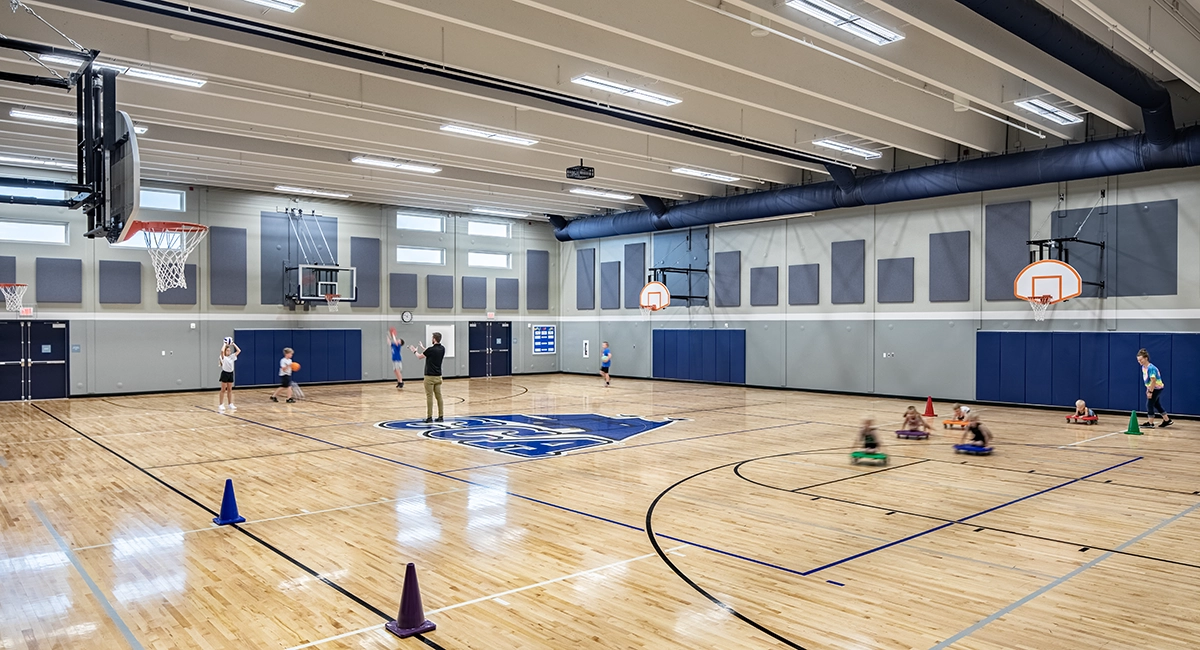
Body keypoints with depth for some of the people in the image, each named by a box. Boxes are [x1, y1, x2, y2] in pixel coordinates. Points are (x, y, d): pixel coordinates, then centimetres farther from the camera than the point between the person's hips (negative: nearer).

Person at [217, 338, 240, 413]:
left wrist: (233, 344, 2)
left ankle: (230, 405, 15)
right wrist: (225, 344, -16)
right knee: (223, 390, -3)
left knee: (230, 390, 10)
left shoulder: (232, 356, 7)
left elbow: (239, 351, 5)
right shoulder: (223, 357, -9)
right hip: (225, 373, -6)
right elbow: (222, 351, -30)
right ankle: (221, 405, 1)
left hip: (230, 373, 6)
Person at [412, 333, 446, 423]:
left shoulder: (431, 349, -16)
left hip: (430, 376, -6)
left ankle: (429, 417, -1)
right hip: (438, 376, 6)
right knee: (439, 396, 6)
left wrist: (414, 351, 20)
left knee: (429, 397, -2)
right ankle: (440, 416, 7)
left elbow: (420, 356, 1)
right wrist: (423, 348, 32)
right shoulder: (442, 349, 4)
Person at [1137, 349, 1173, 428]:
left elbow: (1153, 381, -27)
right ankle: (1167, 420, 31)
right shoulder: (1143, 367, 3)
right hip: (1153, 388, 10)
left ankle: (1150, 423, -3)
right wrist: (1148, 389, 17)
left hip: (1157, 388, -10)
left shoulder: (1151, 368, -25)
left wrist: (1150, 391, -24)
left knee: (1149, 404, -8)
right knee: (1157, 404, 19)